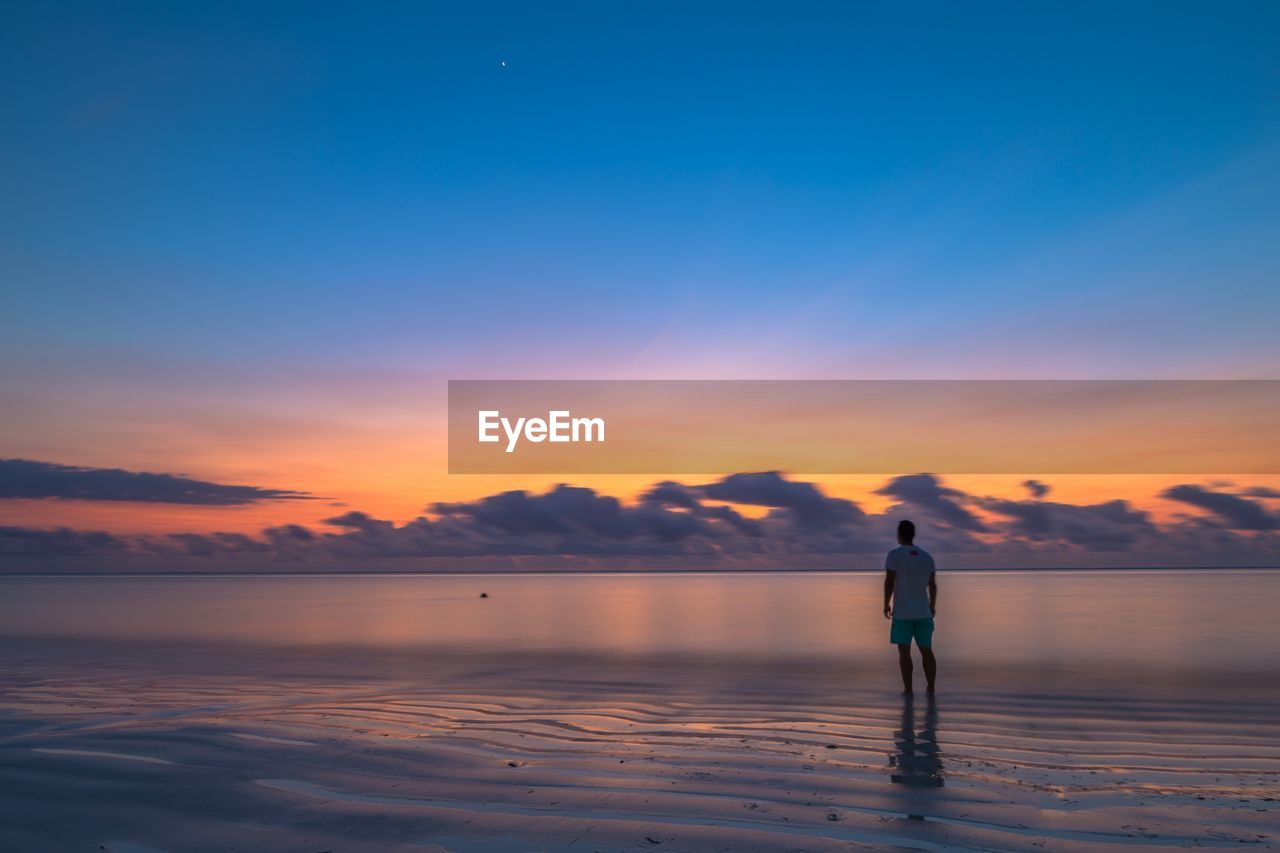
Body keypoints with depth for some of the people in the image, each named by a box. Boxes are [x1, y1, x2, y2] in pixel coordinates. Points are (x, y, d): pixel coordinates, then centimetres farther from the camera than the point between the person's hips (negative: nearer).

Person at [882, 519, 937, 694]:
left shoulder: (894, 555, -11)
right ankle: (931, 688, 8)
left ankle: (908, 689, -2)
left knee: (904, 652, 1)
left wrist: (886, 604, -6)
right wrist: (932, 606, 19)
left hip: (902, 612, -4)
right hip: (923, 612, 4)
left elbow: (889, 582, -16)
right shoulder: (926, 556, 4)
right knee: (926, 651, 10)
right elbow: (933, 584, 8)